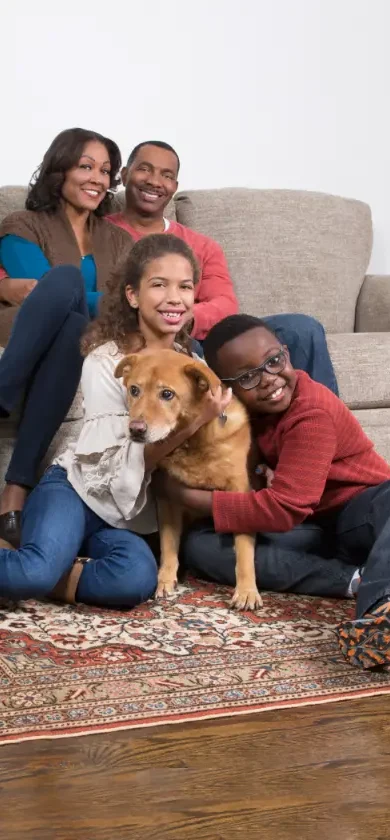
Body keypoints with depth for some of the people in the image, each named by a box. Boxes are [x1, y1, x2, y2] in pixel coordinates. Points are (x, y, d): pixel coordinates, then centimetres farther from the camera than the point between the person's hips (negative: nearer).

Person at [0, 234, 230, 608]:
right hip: (78, 488, -5)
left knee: (138, 579, -31)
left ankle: (32, 577, -11)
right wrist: (193, 423, -27)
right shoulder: (106, 361, -11)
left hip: (131, 514, 5)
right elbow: (120, 461, -18)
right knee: (36, 571, -36)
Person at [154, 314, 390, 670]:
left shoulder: (313, 413, -22)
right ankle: (352, 578, -25)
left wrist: (190, 495, -25)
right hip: (312, 530, 6)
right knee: (201, 546, -17)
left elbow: (284, 508, -28)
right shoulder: (242, 409, 1)